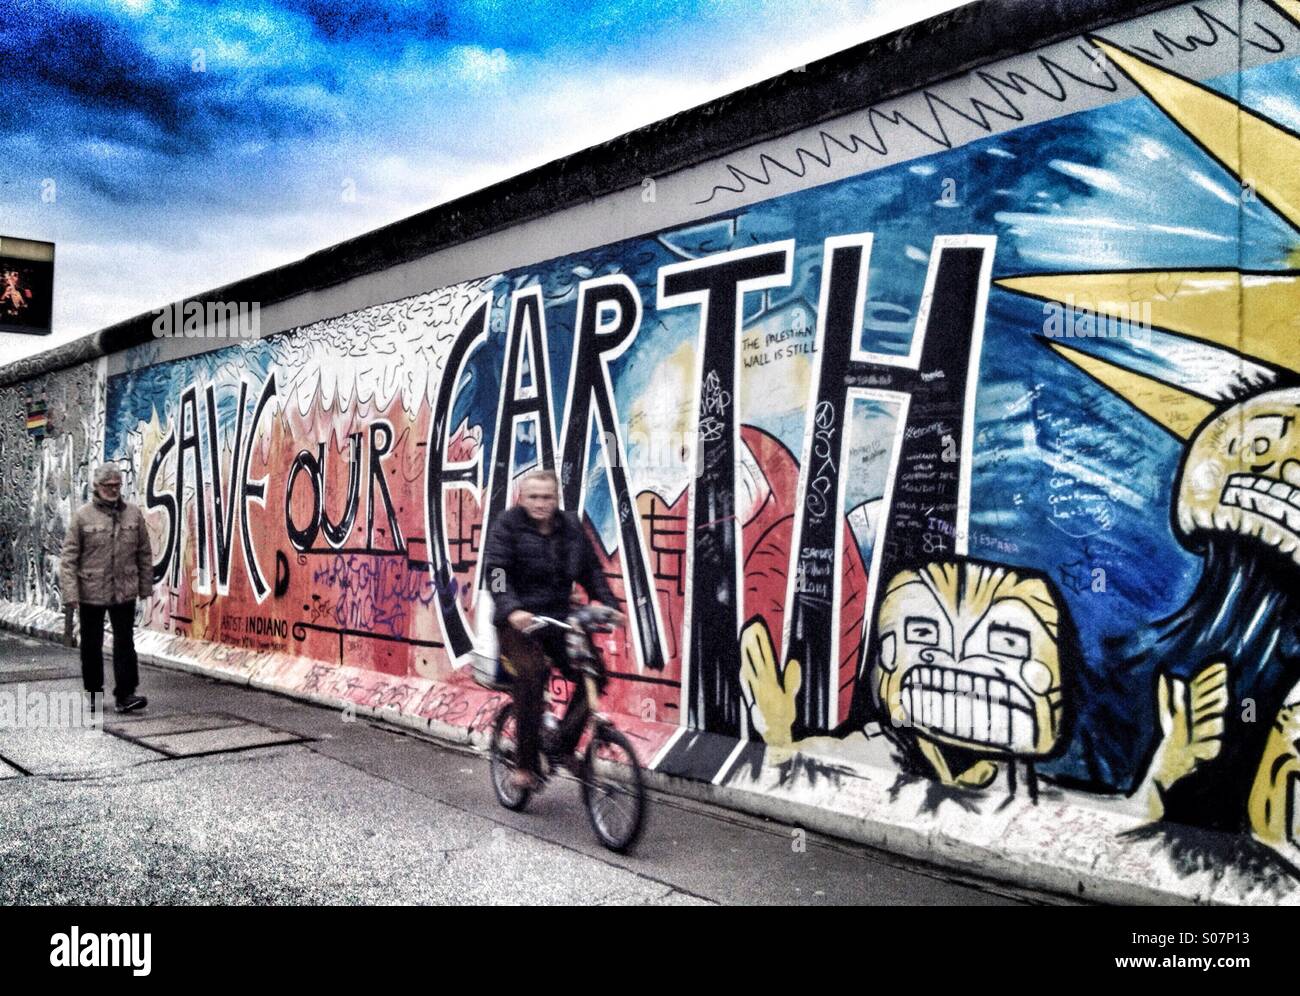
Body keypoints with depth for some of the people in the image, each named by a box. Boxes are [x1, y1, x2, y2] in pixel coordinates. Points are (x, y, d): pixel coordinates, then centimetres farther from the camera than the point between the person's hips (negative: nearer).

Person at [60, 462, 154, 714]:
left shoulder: (134, 514, 2)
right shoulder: (82, 516, -5)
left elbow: (144, 553, 8)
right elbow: (69, 557, -5)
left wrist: (146, 586, 9)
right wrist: (70, 593, -10)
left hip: (124, 592, 1)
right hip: (91, 592, -1)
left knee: (125, 642, -3)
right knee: (91, 645, 11)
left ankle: (125, 695, 0)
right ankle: (94, 693, 25)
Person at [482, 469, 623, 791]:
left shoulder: (570, 527, 8)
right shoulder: (509, 524, -5)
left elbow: (591, 570, 9)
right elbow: (495, 571, -16)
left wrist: (609, 605, -7)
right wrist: (511, 609, -33)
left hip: (558, 619, 5)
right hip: (519, 621, -5)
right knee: (531, 675, -23)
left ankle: (563, 747, 6)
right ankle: (525, 764, -9)